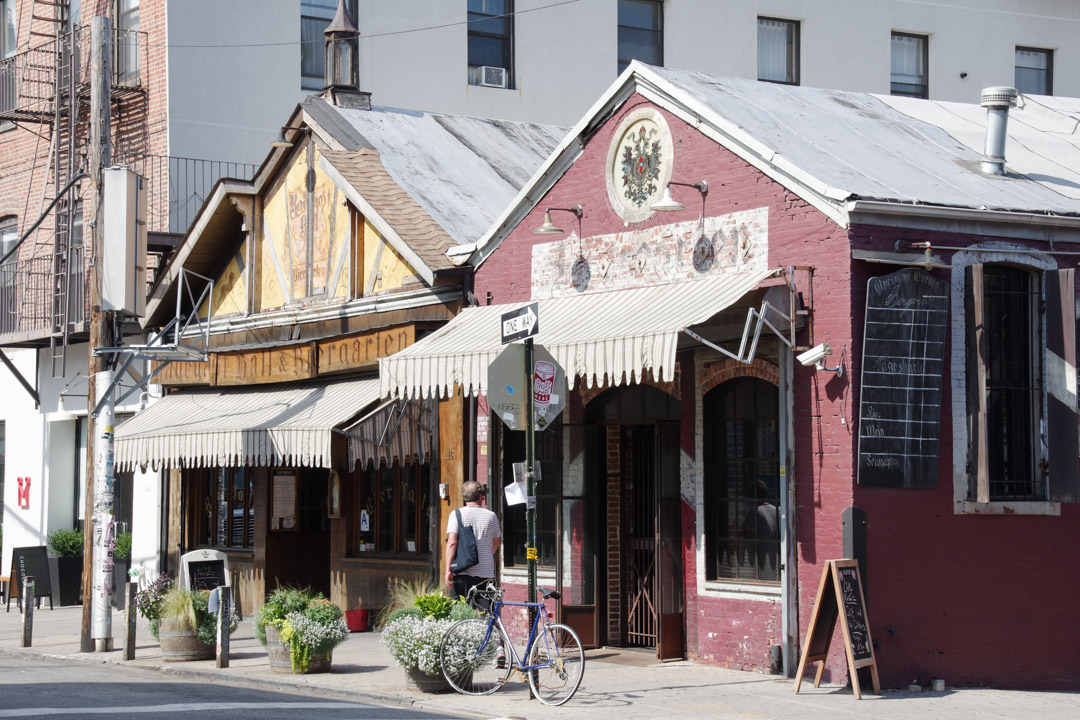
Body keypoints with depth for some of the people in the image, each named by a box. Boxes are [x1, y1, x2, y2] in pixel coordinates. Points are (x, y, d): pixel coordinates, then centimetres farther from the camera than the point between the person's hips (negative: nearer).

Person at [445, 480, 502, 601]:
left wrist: (448, 570, -8)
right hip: (486, 572, 2)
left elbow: (452, 543, -10)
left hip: (463, 572, -2)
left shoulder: (456, 514, -2)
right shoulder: (491, 516, 7)